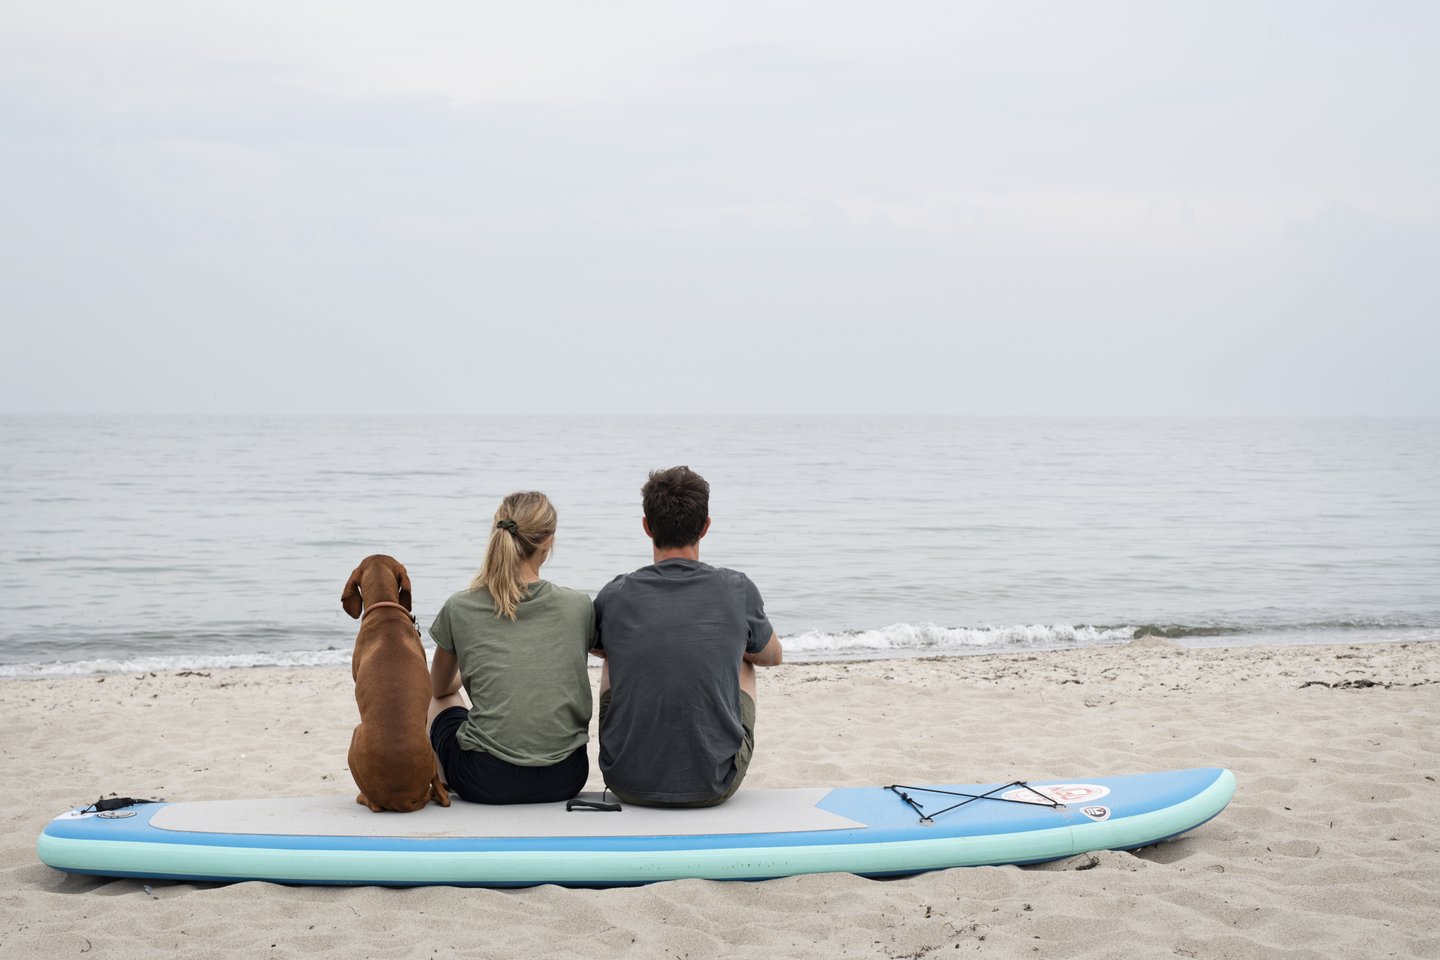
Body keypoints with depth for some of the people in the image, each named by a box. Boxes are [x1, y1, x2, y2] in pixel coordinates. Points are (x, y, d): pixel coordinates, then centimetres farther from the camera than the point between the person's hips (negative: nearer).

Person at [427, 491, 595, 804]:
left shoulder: (459, 609, -2)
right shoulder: (578, 606, 0)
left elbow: (440, 688, 17)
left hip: (486, 782, -1)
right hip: (564, 779, 1)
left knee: (438, 703, 31)